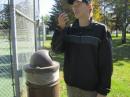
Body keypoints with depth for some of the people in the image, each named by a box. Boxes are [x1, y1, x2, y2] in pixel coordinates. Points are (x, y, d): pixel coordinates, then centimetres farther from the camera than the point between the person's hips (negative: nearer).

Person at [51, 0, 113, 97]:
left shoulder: (100, 30, -11)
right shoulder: (68, 30, 1)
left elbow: (106, 63, -12)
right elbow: (56, 49, -9)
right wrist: (60, 27, -22)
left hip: (92, 88, -3)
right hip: (71, 85, 4)